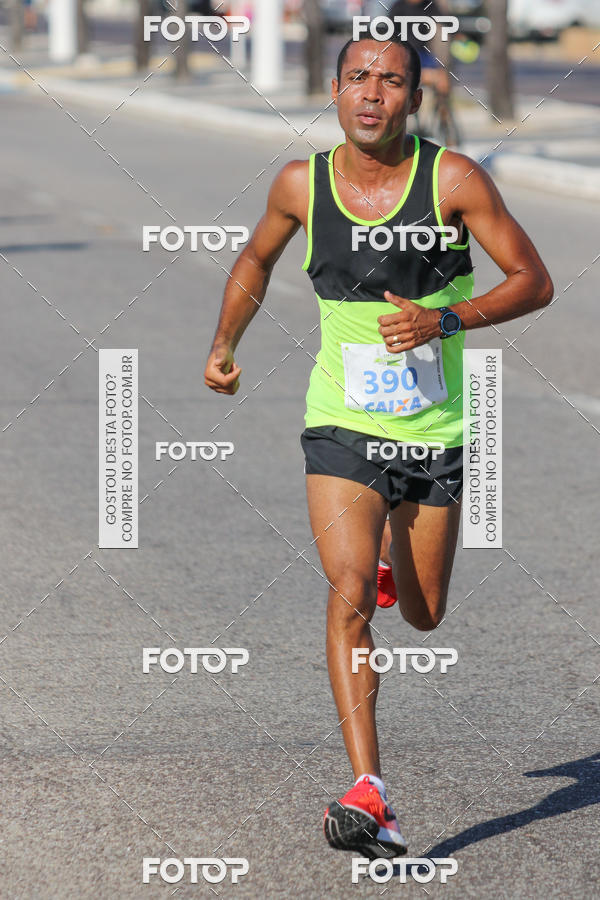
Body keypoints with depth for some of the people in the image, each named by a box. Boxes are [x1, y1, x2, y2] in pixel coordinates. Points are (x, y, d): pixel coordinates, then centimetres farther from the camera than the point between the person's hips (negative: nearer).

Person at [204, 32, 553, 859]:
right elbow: (256, 261, 17)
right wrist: (226, 343, 9)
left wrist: (447, 319, -23)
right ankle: (367, 794, -20)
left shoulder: (453, 180, -11)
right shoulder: (302, 184, -4)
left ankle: (392, 547, 51)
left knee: (422, 615, 14)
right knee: (350, 595, -19)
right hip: (342, 427, 0)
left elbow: (534, 281, -9)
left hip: (435, 432, 1)